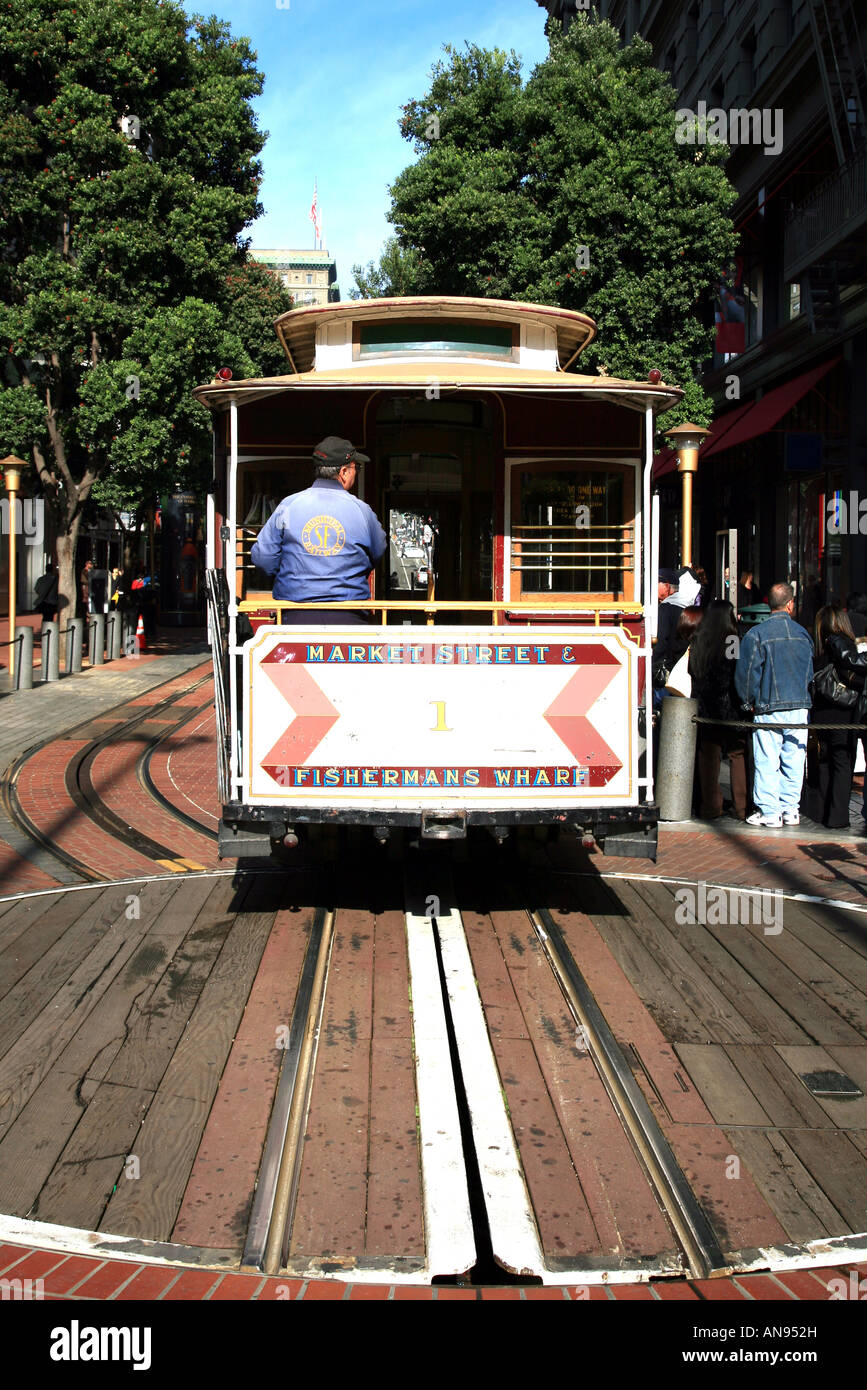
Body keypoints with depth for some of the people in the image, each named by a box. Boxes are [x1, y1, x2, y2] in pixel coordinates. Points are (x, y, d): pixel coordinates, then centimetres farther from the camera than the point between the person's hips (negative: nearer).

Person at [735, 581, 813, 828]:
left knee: (767, 762, 1)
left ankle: (769, 812, 2)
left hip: (769, 708, -4)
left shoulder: (757, 633, -8)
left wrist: (748, 703, 6)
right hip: (799, 706, 4)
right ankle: (791, 809, 16)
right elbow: (810, 672, 14)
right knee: (793, 761, 10)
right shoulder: (802, 633, 4)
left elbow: (747, 672, -7)